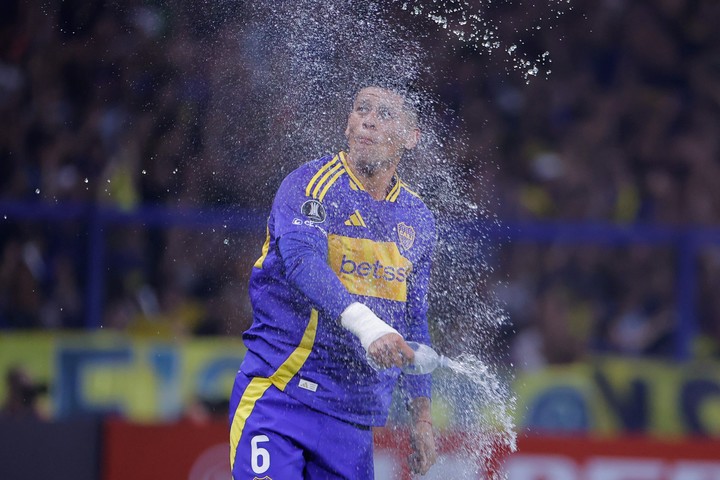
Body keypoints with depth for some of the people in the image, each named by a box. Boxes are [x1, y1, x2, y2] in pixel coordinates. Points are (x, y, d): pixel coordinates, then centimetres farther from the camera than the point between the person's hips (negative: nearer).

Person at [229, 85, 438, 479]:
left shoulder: (417, 220, 12)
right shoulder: (309, 185, -8)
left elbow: (412, 324, 21)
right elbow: (302, 262, -27)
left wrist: (421, 417, 18)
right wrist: (366, 324, -42)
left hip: (352, 419, 5)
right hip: (278, 397, -5)